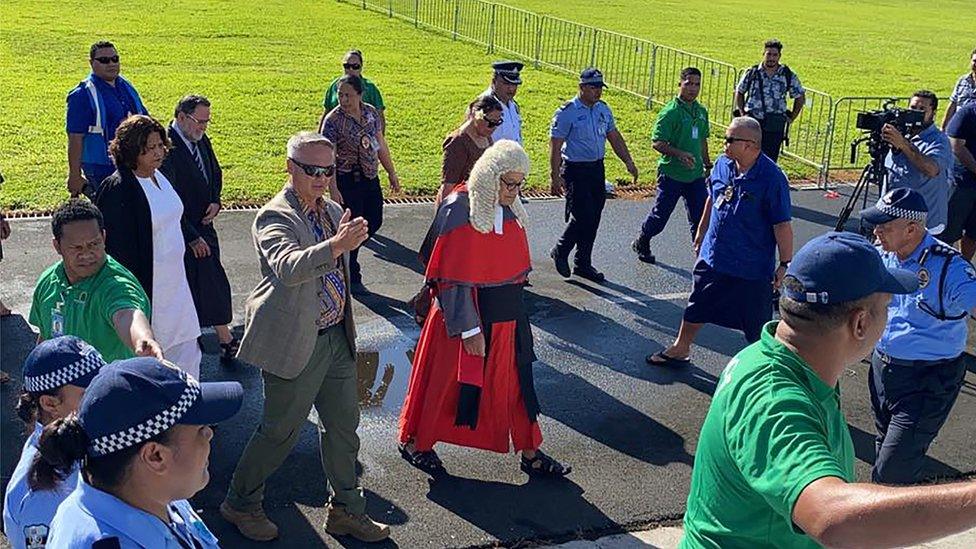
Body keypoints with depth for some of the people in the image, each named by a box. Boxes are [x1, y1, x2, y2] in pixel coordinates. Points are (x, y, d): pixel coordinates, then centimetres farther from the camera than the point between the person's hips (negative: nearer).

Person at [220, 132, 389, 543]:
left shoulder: (333, 211, 7)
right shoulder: (275, 217, -17)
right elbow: (288, 267, -37)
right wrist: (337, 245, -49)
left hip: (335, 336, 8)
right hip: (295, 341, -7)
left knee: (343, 425, 15)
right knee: (280, 430, 5)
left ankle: (346, 509, 32)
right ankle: (240, 504, 28)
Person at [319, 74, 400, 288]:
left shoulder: (370, 112, 1)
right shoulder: (333, 120, -16)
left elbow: (380, 143, 12)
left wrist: (391, 172, 14)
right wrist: (333, 189, -23)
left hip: (371, 178, 6)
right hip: (347, 181, -6)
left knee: (374, 222, 14)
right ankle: (353, 278, 17)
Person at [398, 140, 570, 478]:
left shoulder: (507, 208, 1)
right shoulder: (460, 212, -22)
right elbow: (455, 280, -21)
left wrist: (514, 299, 17)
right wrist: (469, 329, -20)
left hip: (507, 313, 7)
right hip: (469, 312, -7)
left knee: (515, 380, 16)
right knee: (448, 379, 10)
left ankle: (530, 453, 30)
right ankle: (413, 441, 32)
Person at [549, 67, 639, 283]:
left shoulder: (603, 109, 8)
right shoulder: (567, 112, -12)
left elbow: (614, 136, 17)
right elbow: (555, 146, -14)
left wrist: (628, 161, 7)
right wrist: (555, 176, -19)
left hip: (597, 168, 7)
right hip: (575, 170, -7)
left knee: (593, 219, 9)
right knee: (582, 216, -11)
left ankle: (583, 264, 21)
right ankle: (560, 252, 14)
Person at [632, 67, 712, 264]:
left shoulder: (701, 111, 9)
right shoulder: (670, 112, -14)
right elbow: (658, 143, -19)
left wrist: (707, 164, 23)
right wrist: (680, 154, -31)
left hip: (695, 174, 6)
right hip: (672, 173, -6)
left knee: (701, 214, 4)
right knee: (661, 213, 8)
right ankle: (641, 243, 31)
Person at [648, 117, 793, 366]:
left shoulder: (771, 178, -23)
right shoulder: (723, 164, -3)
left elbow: (782, 225, -18)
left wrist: (785, 264, -16)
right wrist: (701, 232, 22)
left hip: (753, 267, -6)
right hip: (713, 257, 7)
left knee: (757, 322, 9)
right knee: (696, 308, 24)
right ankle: (680, 350, 45)